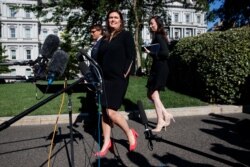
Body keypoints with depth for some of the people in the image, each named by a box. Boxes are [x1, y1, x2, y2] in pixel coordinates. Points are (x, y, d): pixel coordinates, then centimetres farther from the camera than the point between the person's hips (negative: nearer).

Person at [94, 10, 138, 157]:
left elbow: (131, 56, -6)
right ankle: (107, 143, 16)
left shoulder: (126, 35, 1)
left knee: (111, 112, -11)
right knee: (104, 112, 4)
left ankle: (130, 133, 13)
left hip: (118, 79, -6)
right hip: (104, 79, 6)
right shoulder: (104, 39, 16)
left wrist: (125, 73, -12)